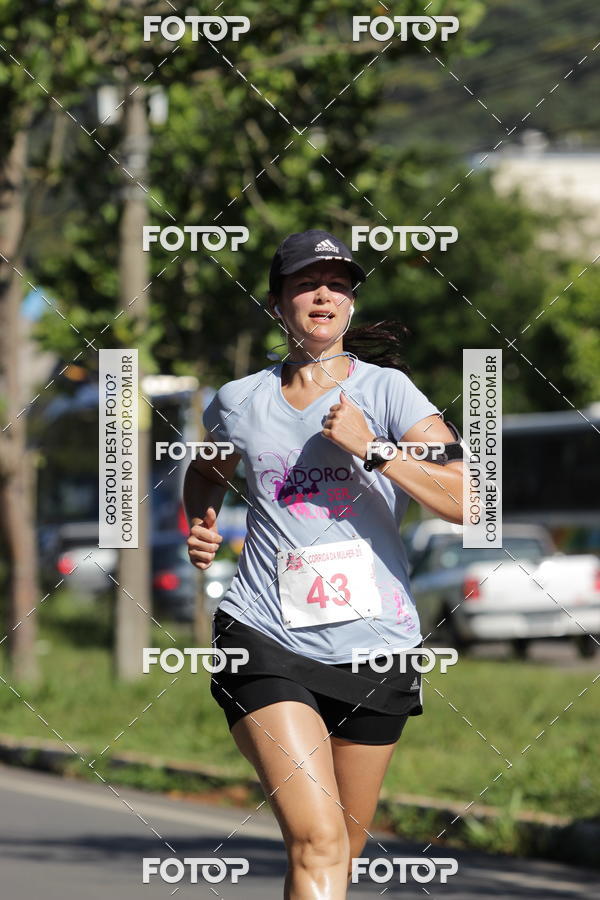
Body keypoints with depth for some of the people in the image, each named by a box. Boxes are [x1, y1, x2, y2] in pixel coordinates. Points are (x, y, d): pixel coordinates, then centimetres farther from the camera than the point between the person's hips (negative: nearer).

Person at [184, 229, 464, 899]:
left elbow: (470, 502, -10)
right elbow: (206, 472, 33)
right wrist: (201, 523, 12)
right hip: (265, 638, -1)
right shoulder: (238, 402, 9)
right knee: (317, 843, -19)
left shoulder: (384, 390, 1)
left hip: (374, 644, 1)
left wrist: (371, 447, -17)